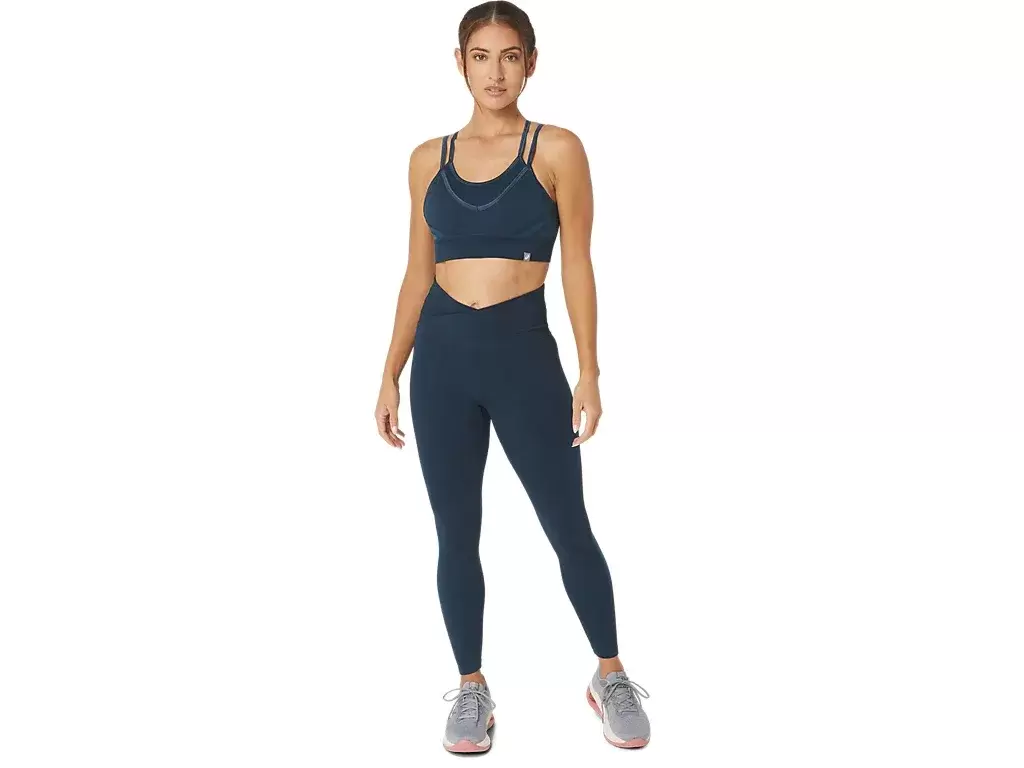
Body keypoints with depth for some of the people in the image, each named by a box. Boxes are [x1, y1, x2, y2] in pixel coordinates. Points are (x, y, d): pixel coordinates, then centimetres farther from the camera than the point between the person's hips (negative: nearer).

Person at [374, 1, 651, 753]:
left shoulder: (558, 149, -1)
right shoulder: (429, 158, 8)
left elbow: (578, 266, -2)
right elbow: (418, 274, 11)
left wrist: (589, 373, -8)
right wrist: (391, 374, 9)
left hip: (524, 352, -3)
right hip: (442, 357, 3)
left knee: (568, 526, 4)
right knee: (456, 535, 8)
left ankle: (612, 676, 24)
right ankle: (472, 688, 24)